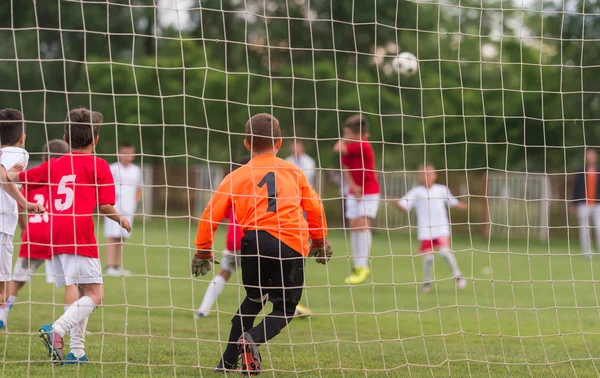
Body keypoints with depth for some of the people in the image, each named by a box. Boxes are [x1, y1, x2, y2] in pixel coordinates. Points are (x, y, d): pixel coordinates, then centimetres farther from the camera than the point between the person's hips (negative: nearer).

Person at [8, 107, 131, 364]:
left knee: (79, 292, 17)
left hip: (54, 235, 6)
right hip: (80, 235, -6)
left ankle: (76, 351, 10)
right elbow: (105, 207, -1)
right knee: (94, 295, -7)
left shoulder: (54, 165, 19)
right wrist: (122, 221, 18)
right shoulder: (98, 165, 5)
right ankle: (56, 329, -28)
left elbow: (16, 177, 26)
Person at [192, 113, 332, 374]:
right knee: (283, 309, 10)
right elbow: (315, 206, 24)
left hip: (256, 239, 1)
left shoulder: (237, 177, 15)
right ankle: (252, 339, -21)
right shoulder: (294, 172, 19)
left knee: (254, 298, 25)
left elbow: (210, 214, 9)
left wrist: (202, 251, 19)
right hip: (293, 245, -1)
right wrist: (319, 241, 40)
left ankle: (228, 361, 20)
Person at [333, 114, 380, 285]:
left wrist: (346, 141, -9)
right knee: (354, 226, 5)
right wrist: (353, 186, -10)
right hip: (354, 192, 7)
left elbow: (338, 148, -28)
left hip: (369, 193, -7)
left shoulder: (363, 146, -21)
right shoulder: (348, 147, 2)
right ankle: (358, 266, 12)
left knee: (363, 225, -15)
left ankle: (363, 266, -12)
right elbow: (346, 168, 5)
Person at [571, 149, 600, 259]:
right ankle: (587, 253, 6)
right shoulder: (581, 172, 7)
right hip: (583, 205, 0)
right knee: (584, 230, 1)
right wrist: (574, 204, 6)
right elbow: (575, 188, 9)